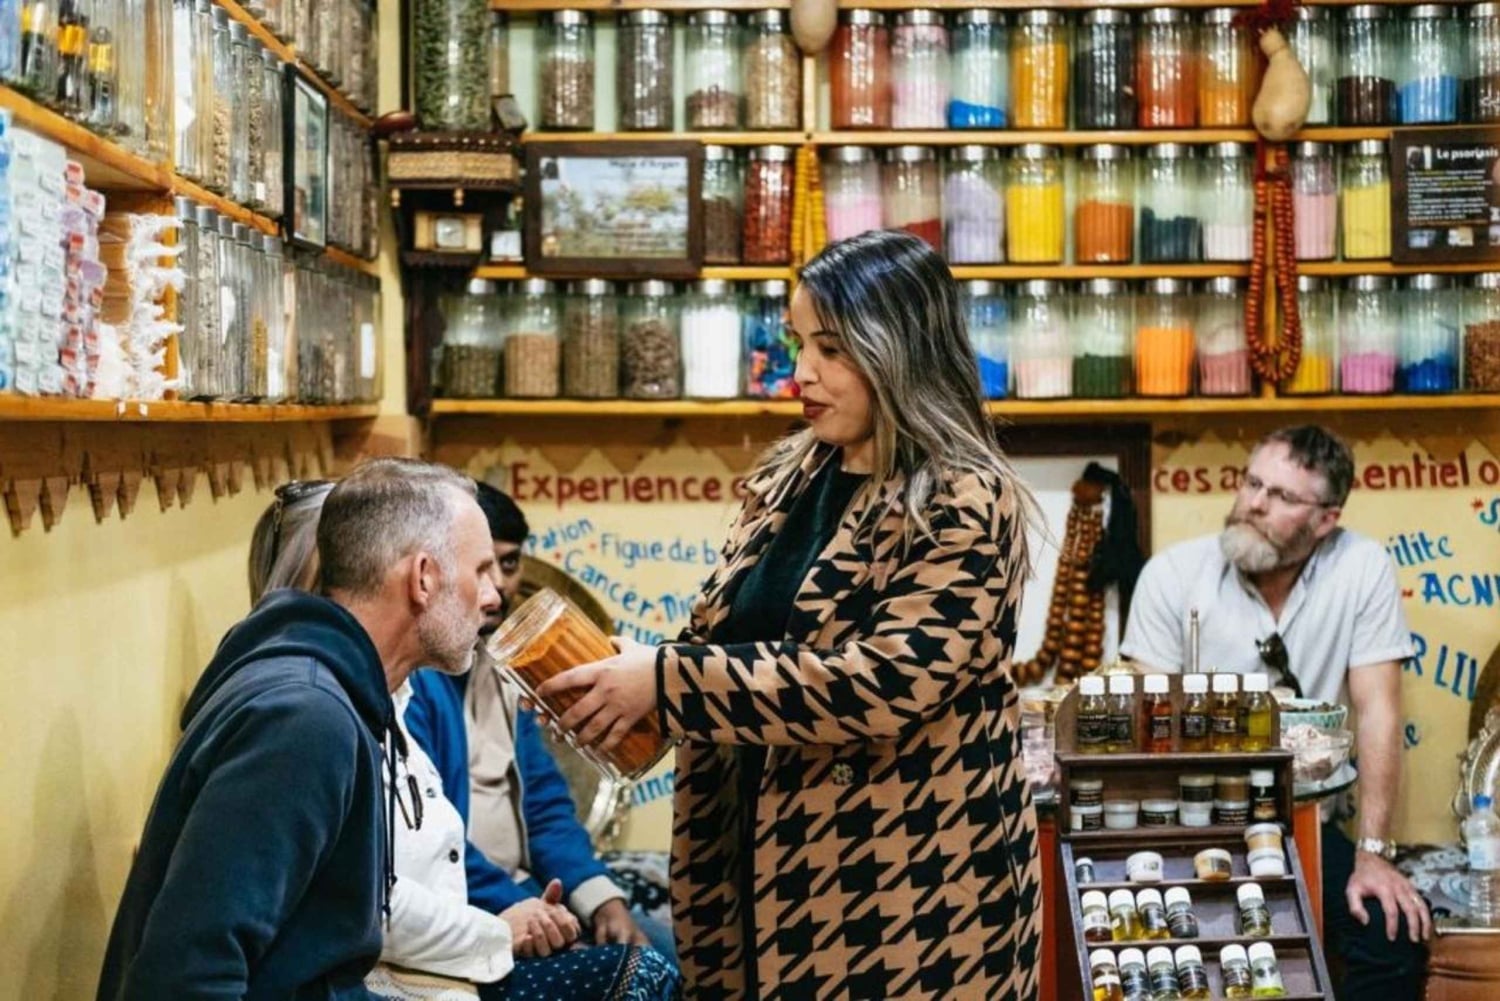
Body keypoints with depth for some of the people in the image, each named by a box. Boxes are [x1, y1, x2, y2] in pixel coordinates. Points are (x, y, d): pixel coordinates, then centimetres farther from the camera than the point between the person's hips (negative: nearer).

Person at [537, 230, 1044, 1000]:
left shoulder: (963, 505, -13)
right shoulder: (787, 478, 8)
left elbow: (882, 683, -23)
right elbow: (727, 638, 16)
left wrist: (669, 682, -23)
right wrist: (630, 682, -4)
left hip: (905, 887, -6)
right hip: (770, 864, 7)